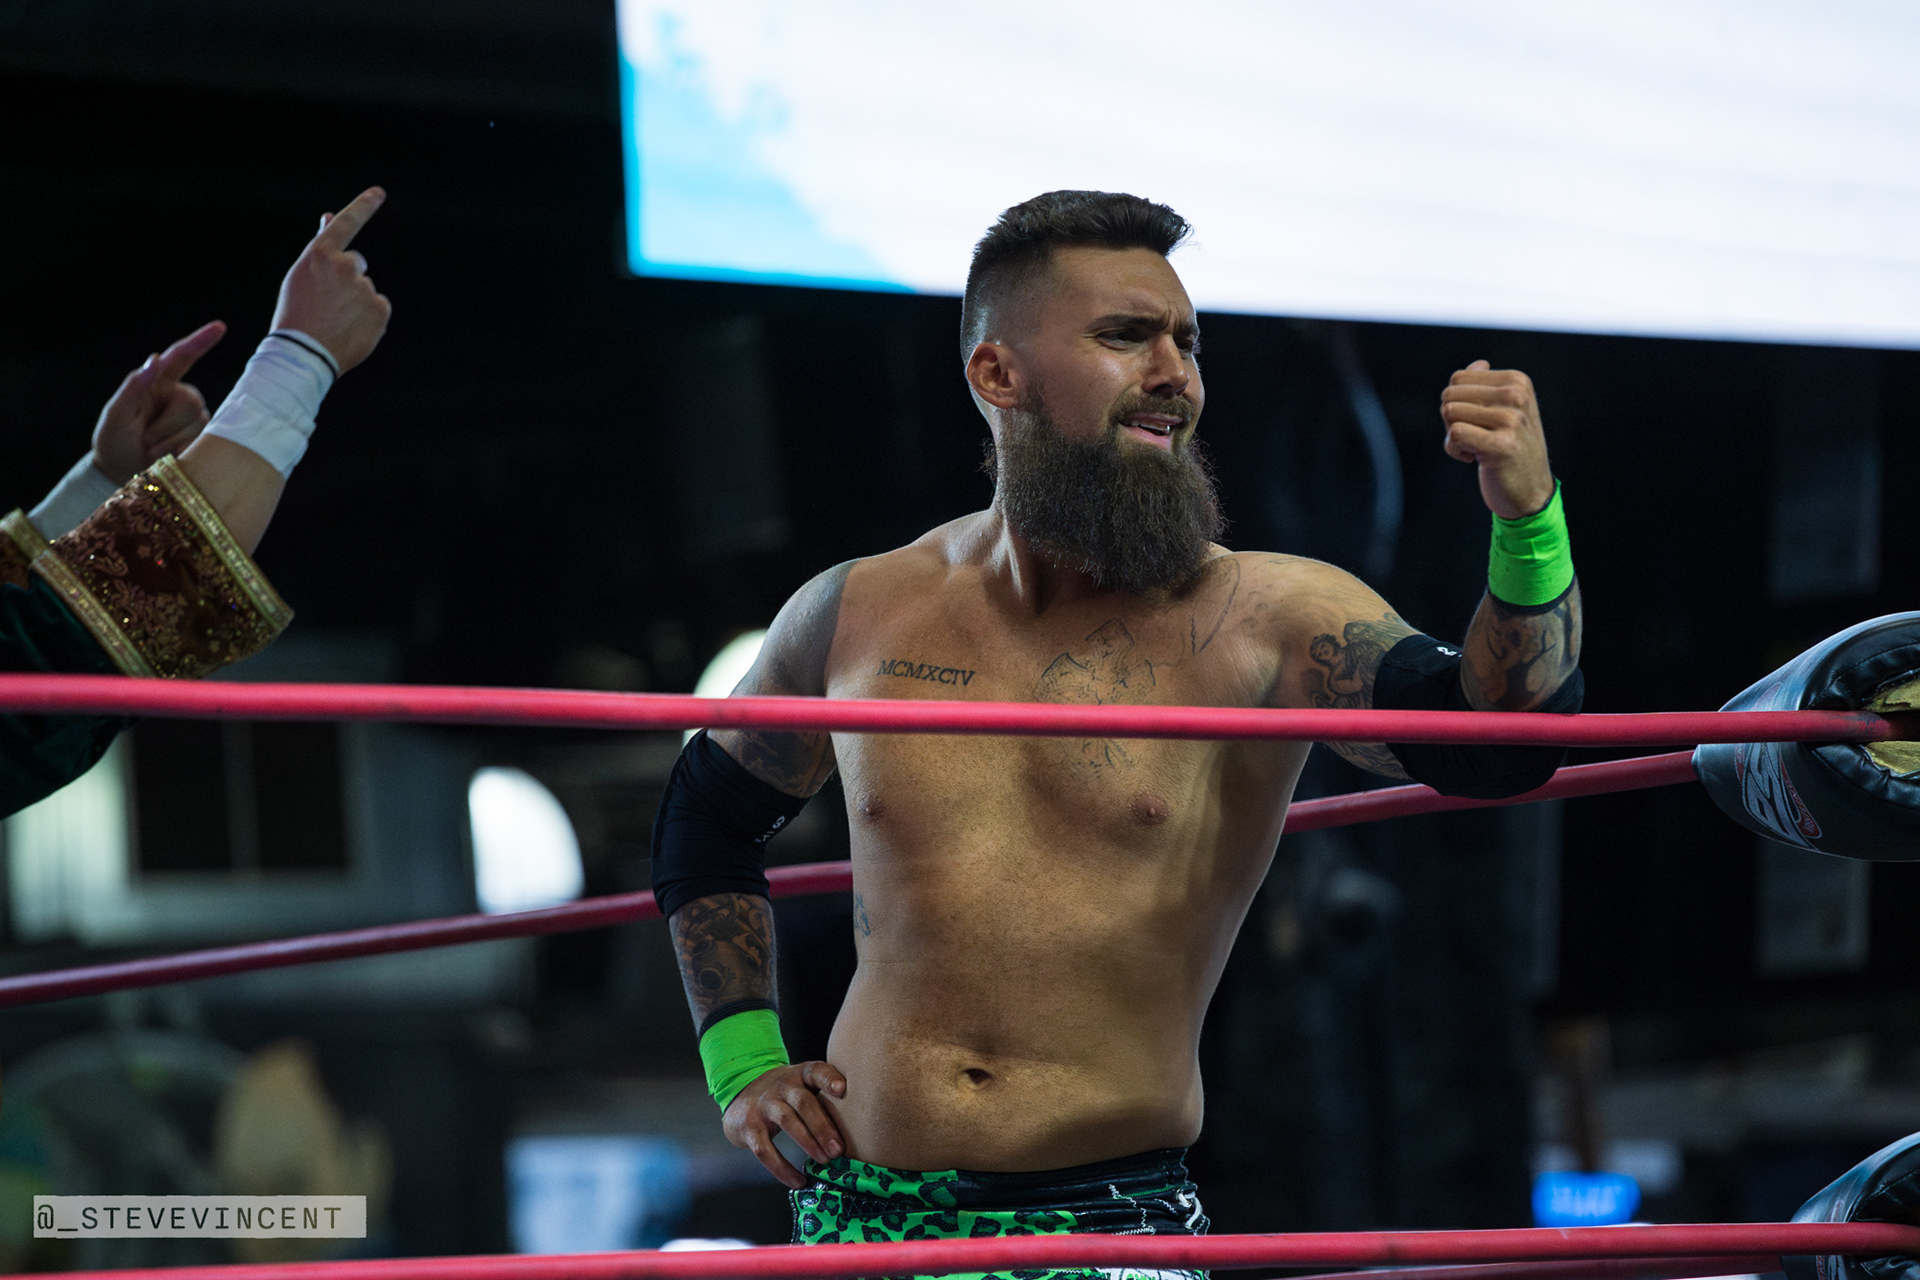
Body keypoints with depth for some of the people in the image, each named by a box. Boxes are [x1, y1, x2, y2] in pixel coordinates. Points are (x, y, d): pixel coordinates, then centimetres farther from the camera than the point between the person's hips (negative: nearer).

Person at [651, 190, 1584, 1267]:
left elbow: (1501, 743, -20)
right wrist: (744, 1062, 12)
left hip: (1112, 1222, -1)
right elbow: (708, 816, 23)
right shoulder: (859, 615, 4)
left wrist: (1527, 521, -37)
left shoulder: (1261, 618, -4)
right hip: (858, 1216, 2)